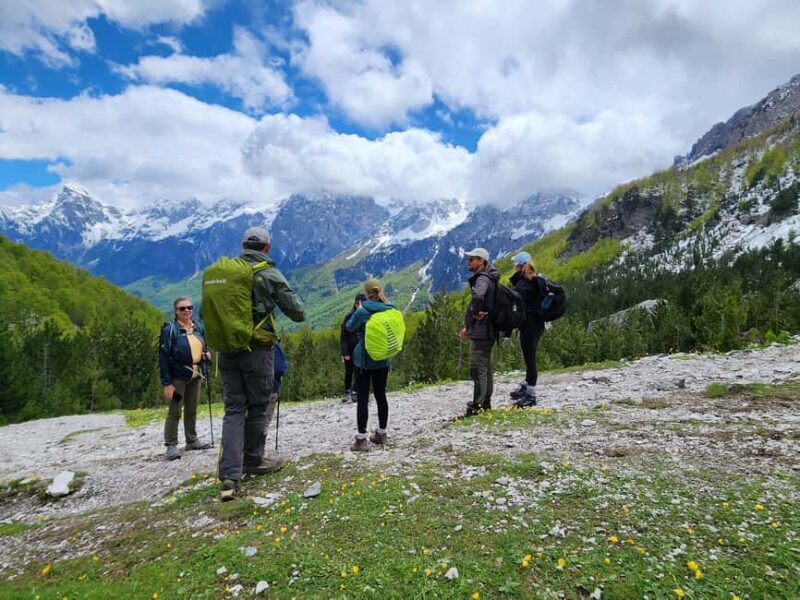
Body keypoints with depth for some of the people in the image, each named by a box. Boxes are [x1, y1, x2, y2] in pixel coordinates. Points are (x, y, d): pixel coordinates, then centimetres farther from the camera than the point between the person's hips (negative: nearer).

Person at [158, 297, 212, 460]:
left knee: (192, 410, 15)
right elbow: (163, 357, -14)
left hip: (195, 376, 6)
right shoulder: (170, 329, -12)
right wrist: (167, 383, -18)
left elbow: (203, 347, 22)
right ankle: (171, 445, 9)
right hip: (177, 377, -6)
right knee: (174, 411, 0)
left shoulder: (198, 327, 6)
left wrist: (206, 354, -3)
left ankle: (192, 440, 27)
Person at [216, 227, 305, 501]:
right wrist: (299, 312, 17)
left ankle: (229, 477, 0)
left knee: (234, 410, 7)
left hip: (227, 351, 4)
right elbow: (297, 313, -5)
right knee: (257, 407, 12)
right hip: (257, 351, -4)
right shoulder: (269, 274, -7)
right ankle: (252, 461, 29)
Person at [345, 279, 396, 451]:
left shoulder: (362, 312, -17)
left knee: (362, 398, 1)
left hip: (364, 360, -5)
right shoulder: (391, 311, -3)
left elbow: (349, 327, -1)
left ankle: (361, 440, 3)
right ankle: (381, 434, 26)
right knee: (381, 396, 15)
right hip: (383, 360, 5)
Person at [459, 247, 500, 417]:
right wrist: (468, 325, 23)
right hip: (485, 331, 11)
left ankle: (477, 406, -3)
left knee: (477, 369, -7)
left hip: (480, 332, -11)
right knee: (485, 368, 16)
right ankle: (486, 403, 25)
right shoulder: (486, 278, 17)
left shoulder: (482, 279, -16)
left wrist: (475, 312, -22)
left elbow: (478, 296, -40)